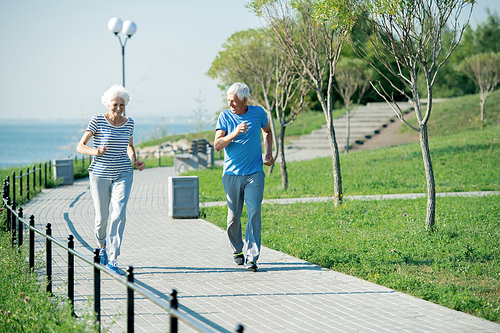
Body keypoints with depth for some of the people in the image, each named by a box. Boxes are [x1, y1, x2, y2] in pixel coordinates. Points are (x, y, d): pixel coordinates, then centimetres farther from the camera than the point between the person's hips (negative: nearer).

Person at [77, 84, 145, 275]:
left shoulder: (129, 123, 5)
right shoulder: (97, 121, -7)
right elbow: (80, 147, -9)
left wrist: (135, 161, 5)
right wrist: (95, 151, -28)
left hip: (123, 175, 2)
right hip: (100, 174, -2)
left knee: (119, 214, -15)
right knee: (101, 217, 4)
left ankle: (112, 259, -13)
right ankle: (102, 245, 37)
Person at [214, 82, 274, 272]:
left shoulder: (258, 113, 2)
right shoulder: (225, 116, -1)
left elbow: (267, 131, 24)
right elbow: (217, 145, -9)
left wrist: (269, 152, 9)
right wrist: (234, 133, -24)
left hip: (254, 173, 0)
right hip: (232, 174, 0)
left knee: (254, 213, -13)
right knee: (233, 217, 5)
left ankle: (251, 257, -15)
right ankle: (237, 251, 27)